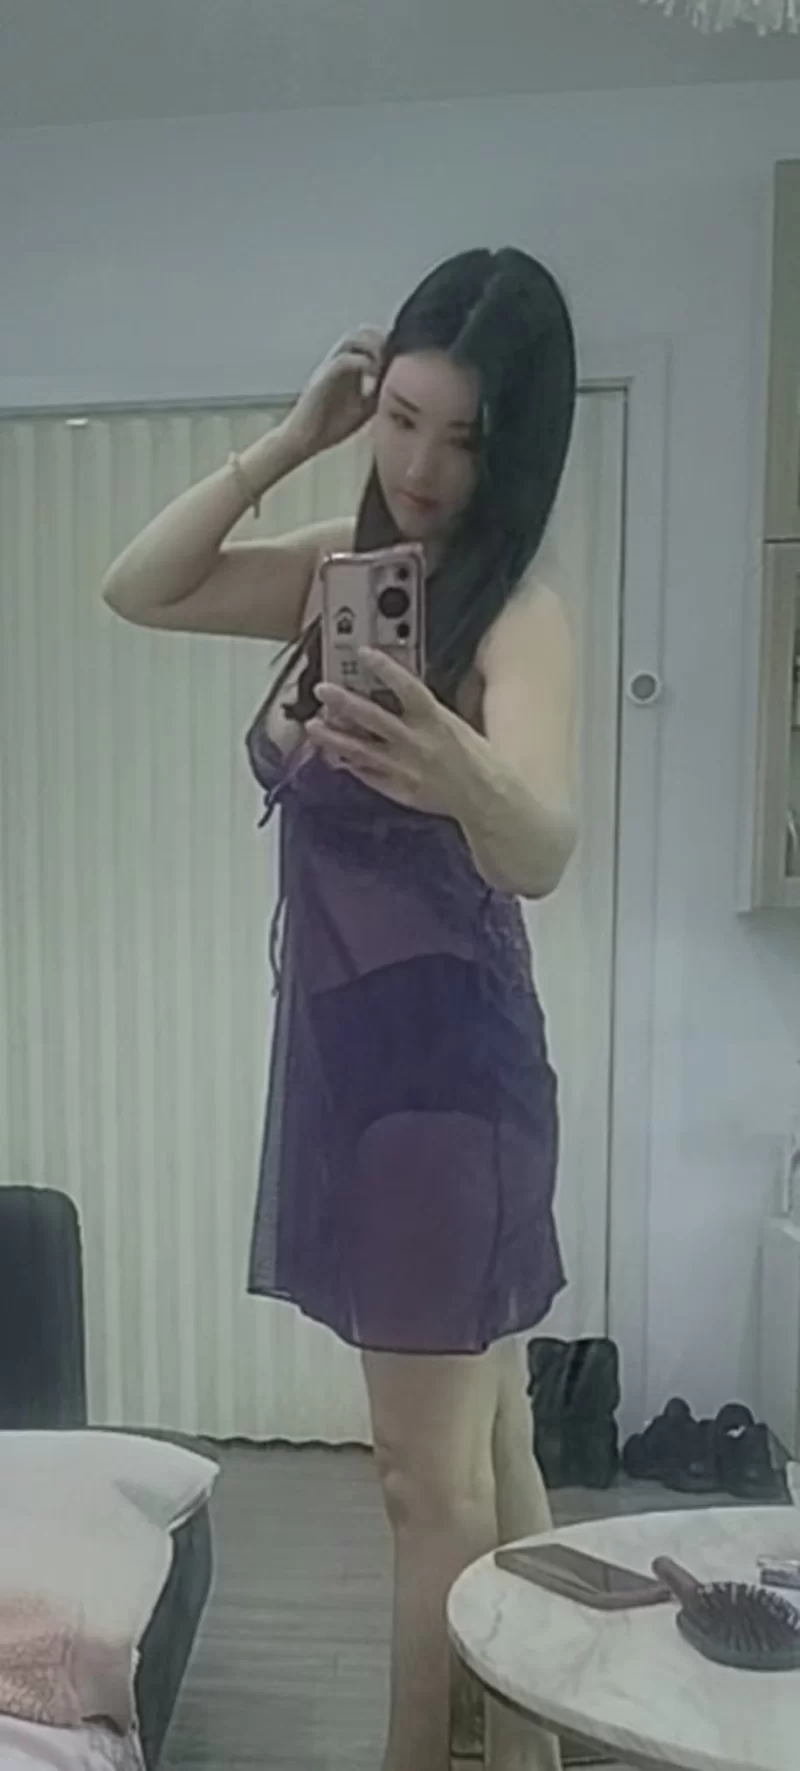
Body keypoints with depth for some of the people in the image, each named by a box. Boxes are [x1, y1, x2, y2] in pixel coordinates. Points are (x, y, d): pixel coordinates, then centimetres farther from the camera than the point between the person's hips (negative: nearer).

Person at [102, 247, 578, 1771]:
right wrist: (288, 442, 0)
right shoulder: (345, 566, 7)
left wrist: (463, 774, -53)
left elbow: (540, 854, -30)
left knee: (432, 1483, 5)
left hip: (447, 1056, -8)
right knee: (489, 1455, 20)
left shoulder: (518, 608, -15)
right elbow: (138, 592, 8)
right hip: (351, 1044, 8)